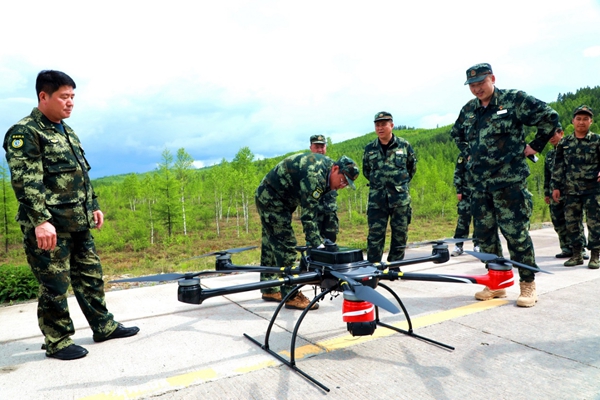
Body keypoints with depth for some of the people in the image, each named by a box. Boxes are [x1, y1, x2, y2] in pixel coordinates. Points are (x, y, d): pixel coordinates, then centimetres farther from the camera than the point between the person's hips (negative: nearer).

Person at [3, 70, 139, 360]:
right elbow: (25, 182, -18)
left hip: (79, 224, 9)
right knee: (55, 286, 1)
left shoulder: (66, 132, 18)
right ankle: (58, 342, 16)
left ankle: (103, 327, 27)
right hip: (49, 227, -8)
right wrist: (40, 220, -26)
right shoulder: (24, 133, -9)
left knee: (91, 276, 14)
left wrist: (93, 206, 20)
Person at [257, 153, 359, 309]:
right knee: (286, 245, -10)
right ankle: (290, 296, -3)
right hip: (272, 198, -11)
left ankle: (270, 290, 28)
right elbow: (308, 215, -33)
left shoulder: (326, 164, 1)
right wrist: (318, 245, -35)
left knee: (272, 242, 16)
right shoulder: (315, 174, -30)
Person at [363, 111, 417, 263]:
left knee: (400, 235, 7)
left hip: (400, 198, 0)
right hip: (376, 199, 0)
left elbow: (412, 167, 16)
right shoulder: (369, 149, 6)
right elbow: (366, 171, 19)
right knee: (375, 236, -1)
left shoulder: (404, 145, 3)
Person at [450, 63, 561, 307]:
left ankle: (528, 284, 11)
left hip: (509, 183, -6)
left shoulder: (515, 100, -4)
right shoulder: (468, 110, 12)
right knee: (484, 234, 8)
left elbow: (550, 118, -3)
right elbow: (456, 133, 30)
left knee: (516, 233, -4)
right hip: (479, 184, 6)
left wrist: (534, 146, -1)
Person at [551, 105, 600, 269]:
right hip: (571, 190, 3)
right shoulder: (564, 143, 10)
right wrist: (556, 187, 7)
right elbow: (558, 166, 11)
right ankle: (577, 255, 17)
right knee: (572, 222, 6)